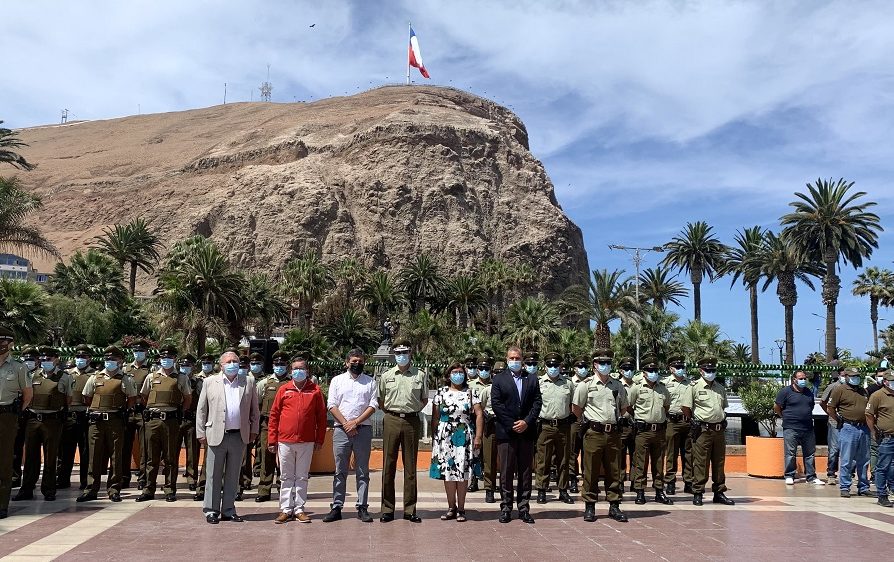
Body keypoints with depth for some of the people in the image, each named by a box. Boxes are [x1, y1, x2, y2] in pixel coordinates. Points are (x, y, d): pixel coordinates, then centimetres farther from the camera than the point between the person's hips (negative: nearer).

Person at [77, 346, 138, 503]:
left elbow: (132, 399, 10)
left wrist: (121, 410, 4)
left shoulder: (125, 379, 5)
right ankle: (91, 489, 11)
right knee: (94, 455, 4)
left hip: (116, 421, -2)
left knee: (116, 456, 1)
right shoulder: (94, 378, 11)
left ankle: (114, 489, 7)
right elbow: (87, 398, 17)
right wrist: (97, 409, 11)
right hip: (96, 421, 2)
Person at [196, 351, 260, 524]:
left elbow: (254, 409, 11)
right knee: (214, 475, 5)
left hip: (240, 436, 2)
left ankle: (228, 510, 19)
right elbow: (201, 410, 5)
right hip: (217, 436, -2)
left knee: (233, 476, 10)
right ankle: (211, 510, 15)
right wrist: (201, 433, 1)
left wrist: (254, 430, 7)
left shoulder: (248, 382, 8)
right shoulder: (210, 382, 4)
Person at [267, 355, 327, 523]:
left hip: (307, 442, 0)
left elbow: (321, 416, 5)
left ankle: (299, 509, 15)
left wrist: (319, 439, 3)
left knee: (302, 477, 7)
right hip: (285, 441, 0)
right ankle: (286, 509, 15)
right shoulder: (283, 389, 3)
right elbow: (274, 415, 5)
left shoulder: (315, 390, 3)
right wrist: (271, 440, 2)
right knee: (286, 477, 8)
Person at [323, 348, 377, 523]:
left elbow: (373, 405, 2)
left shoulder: (371, 382, 11)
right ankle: (336, 507, 7)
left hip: (363, 429, 0)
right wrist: (345, 424, -8)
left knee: (363, 471, 3)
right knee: (340, 471, 3)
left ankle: (362, 508, 7)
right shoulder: (337, 380, 11)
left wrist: (355, 422, -9)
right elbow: (332, 405, 3)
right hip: (341, 429, 0)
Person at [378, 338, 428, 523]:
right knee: (388, 465, 1)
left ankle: (410, 509, 11)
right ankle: (387, 509, 9)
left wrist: (414, 410, 3)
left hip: (412, 421, 0)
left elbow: (424, 399, 15)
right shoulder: (386, 376, 9)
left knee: (410, 466, 4)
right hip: (391, 421, 0)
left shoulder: (420, 375, 7)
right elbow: (381, 400, 17)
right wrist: (389, 412, 5)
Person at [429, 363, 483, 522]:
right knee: (447, 472, 2)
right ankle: (451, 508, 13)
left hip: (464, 438, -1)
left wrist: (478, 437, -8)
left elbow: (479, 415, -1)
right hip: (445, 438, 1)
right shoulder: (441, 393, 7)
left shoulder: (471, 393, 4)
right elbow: (435, 417, 9)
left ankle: (461, 509, 8)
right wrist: (434, 437, 5)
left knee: (462, 473, -1)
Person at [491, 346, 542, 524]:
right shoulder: (499, 379, 4)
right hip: (506, 432, -2)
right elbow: (496, 404, -4)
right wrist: (512, 425, -10)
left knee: (526, 472, 6)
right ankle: (506, 507, 8)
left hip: (526, 431, 2)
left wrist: (527, 422, -9)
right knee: (506, 472, 1)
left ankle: (524, 508, 12)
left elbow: (537, 402, 4)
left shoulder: (532, 378, 11)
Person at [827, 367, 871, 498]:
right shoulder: (840, 390, -4)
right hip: (848, 429, -6)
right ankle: (844, 488, 3)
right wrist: (840, 420, -2)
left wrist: (868, 422, 14)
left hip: (864, 429, 6)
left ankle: (863, 487, 21)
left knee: (864, 461, 11)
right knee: (846, 460, -3)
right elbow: (830, 409, -5)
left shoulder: (863, 391, 15)